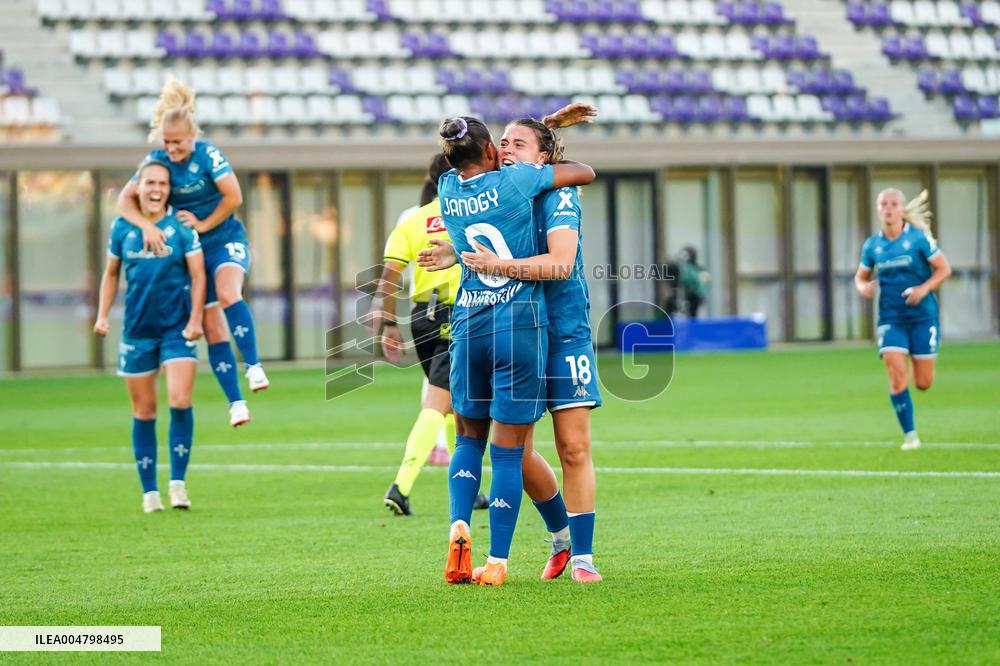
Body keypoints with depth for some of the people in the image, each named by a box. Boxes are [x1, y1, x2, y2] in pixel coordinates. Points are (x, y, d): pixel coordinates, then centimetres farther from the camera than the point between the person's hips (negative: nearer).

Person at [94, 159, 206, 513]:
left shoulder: (182, 226, -5)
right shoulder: (121, 227, 3)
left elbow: (198, 274, -4)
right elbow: (111, 273, 14)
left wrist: (195, 319, -13)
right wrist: (102, 315, 5)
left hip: (177, 328, -2)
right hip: (137, 331, 2)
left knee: (180, 401, -16)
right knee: (144, 411, 6)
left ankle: (178, 482, -5)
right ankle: (149, 491, 13)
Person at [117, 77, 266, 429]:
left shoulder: (209, 155, -14)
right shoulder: (157, 160, -4)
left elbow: (233, 198, -17)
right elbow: (125, 199, -5)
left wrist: (203, 224, -13)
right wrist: (146, 225, -21)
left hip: (226, 239, -4)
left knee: (227, 293, -34)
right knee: (212, 326, 0)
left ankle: (253, 366, -27)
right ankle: (236, 403, 4)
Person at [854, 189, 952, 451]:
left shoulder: (919, 238, -5)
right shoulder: (872, 245, 3)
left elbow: (944, 269, -1)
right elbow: (860, 276, 17)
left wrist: (924, 288, -18)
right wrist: (863, 287, -7)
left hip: (922, 316, -1)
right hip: (891, 319, 2)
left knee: (923, 383, 2)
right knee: (897, 377, -14)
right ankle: (910, 434, -3)